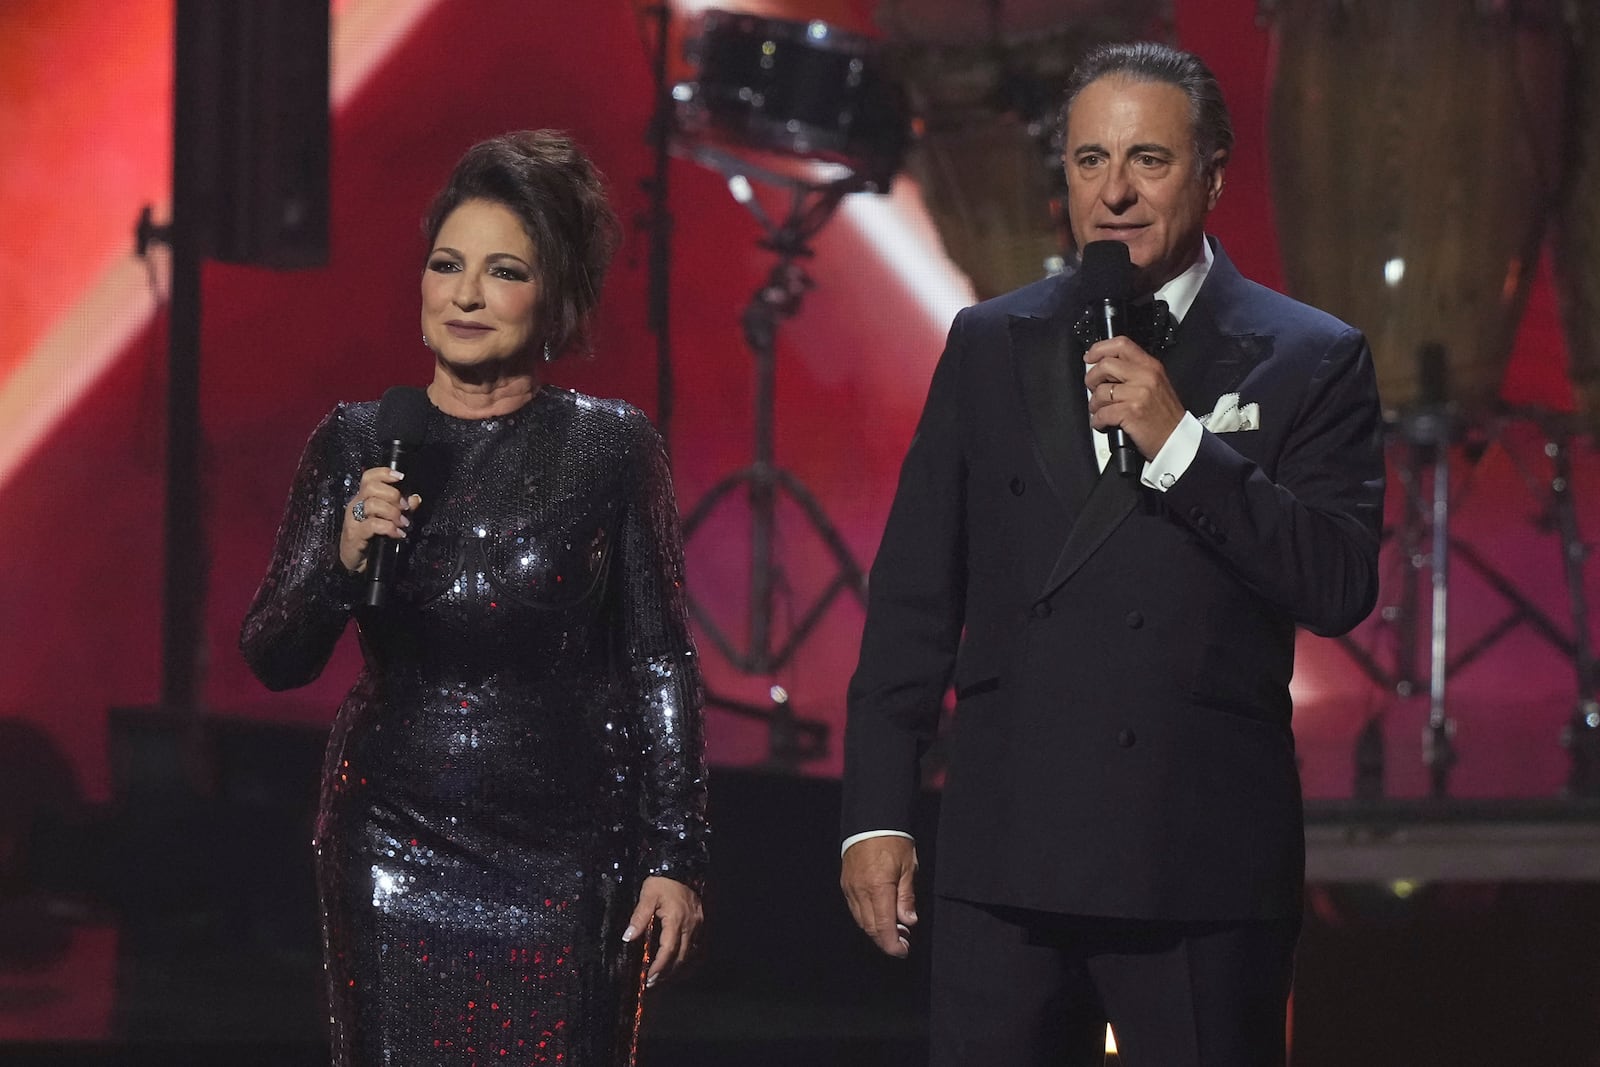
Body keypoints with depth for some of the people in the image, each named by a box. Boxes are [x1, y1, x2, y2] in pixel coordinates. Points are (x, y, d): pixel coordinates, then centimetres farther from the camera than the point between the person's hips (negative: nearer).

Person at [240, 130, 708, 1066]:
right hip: (394, 841, 2)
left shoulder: (611, 447, -1)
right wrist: (342, 561, -16)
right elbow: (275, 658, 3)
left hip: (566, 855, -2)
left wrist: (675, 858, -4)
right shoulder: (358, 443, 3)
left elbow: (661, 665, 1)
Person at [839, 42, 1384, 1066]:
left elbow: (1342, 588, -9)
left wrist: (1177, 444, -17)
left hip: (1203, 866, -2)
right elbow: (914, 593, 11)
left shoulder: (1310, 361, 2)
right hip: (1007, 857, 2)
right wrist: (877, 812, 5)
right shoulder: (990, 346, 11)